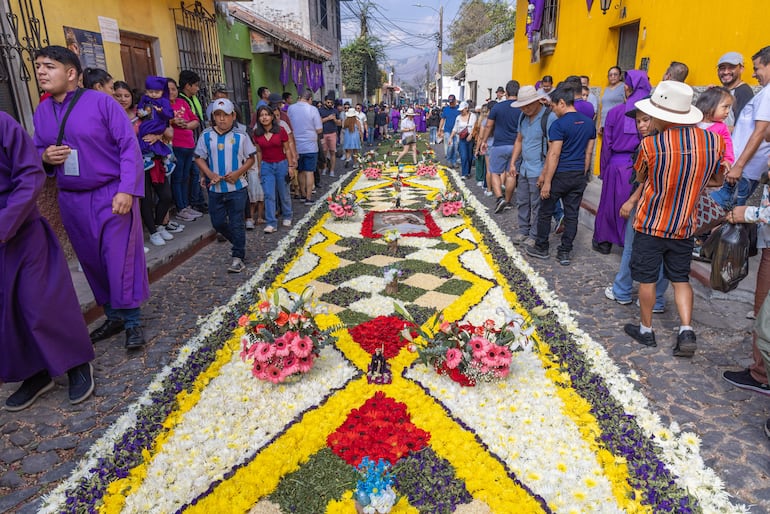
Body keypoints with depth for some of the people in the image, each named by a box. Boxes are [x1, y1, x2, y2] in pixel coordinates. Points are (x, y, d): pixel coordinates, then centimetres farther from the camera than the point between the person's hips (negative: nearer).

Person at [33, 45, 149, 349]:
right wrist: (45, 156, -6)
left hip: (112, 195, -6)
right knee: (92, 262, 11)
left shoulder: (101, 102, -8)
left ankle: (132, 321, 10)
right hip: (71, 200, 6)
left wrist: (127, 190, -20)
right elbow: (37, 151, 19)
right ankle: (113, 317, 26)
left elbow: (129, 146, -12)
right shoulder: (41, 112, 9)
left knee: (120, 260, -4)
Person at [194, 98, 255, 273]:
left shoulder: (241, 136, -3)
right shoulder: (206, 136, 2)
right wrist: (210, 174, -10)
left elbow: (250, 158, 2)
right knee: (218, 222, 10)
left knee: (237, 223, 0)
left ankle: (238, 258, 7)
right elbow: (199, 157, 6)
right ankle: (238, 243, 34)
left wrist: (238, 172, -13)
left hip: (237, 188, -3)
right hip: (215, 188, 3)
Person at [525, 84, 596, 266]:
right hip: (579, 176, 6)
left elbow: (554, 155, -17)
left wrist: (547, 181, -16)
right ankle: (564, 253, 13)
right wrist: (583, 175, 19)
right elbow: (589, 152, 12)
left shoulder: (559, 125, -14)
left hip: (560, 175, -6)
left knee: (545, 212, 9)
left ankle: (541, 248, 19)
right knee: (572, 214, 8)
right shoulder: (589, 122, 8)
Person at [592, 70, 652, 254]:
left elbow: (607, 144, -2)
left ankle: (603, 242, 24)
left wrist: (603, 169, 7)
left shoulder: (615, 112, -6)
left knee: (609, 204, 13)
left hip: (617, 165, -1)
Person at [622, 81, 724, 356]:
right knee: (681, 278, 18)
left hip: (651, 224, -4)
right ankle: (686, 331, 9)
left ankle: (646, 330, 23)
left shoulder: (651, 145, -21)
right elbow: (715, 179, 9)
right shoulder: (715, 141, -7)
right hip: (685, 226, 4)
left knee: (646, 278, 11)